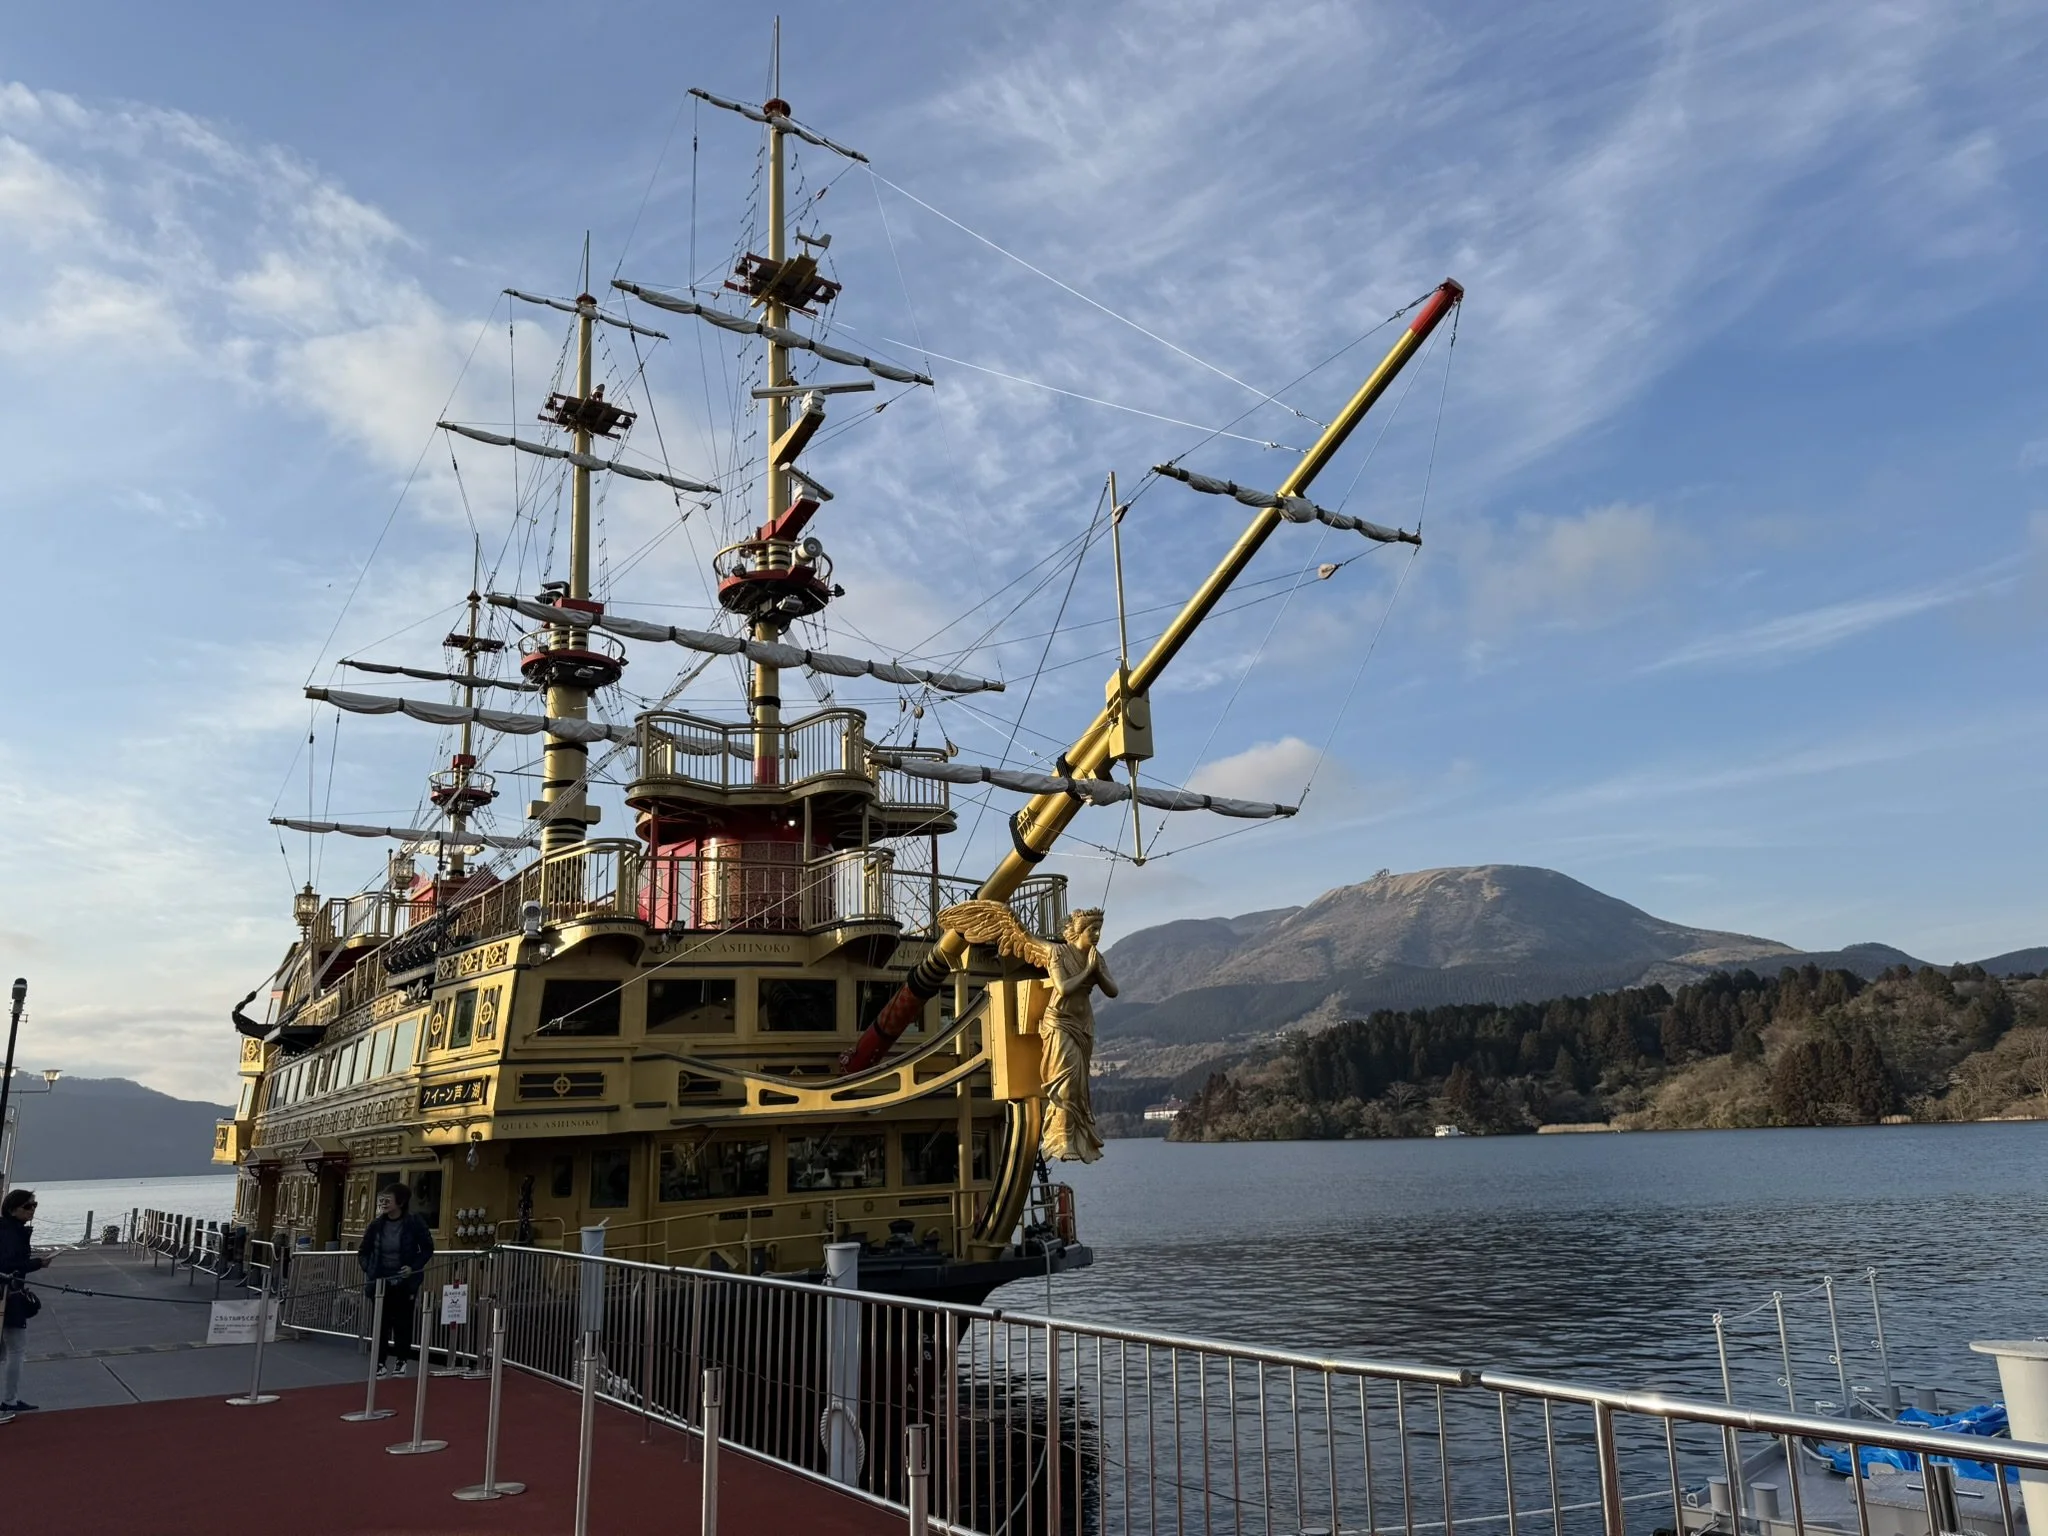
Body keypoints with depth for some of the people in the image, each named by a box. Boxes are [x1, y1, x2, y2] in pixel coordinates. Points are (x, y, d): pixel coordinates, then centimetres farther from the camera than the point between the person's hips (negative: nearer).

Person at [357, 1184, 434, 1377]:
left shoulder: (414, 1223, -12)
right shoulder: (376, 1225, -4)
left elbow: (428, 1249, -3)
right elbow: (364, 1251, 11)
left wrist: (414, 1267, -16)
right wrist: (367, 1268, -4)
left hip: (405, 1282, -2)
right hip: (381, 1281, 2)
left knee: (403, 1323, 5)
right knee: (381, 1323, 5)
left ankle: (401, 1361, 18)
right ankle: (381, 1362, 16)